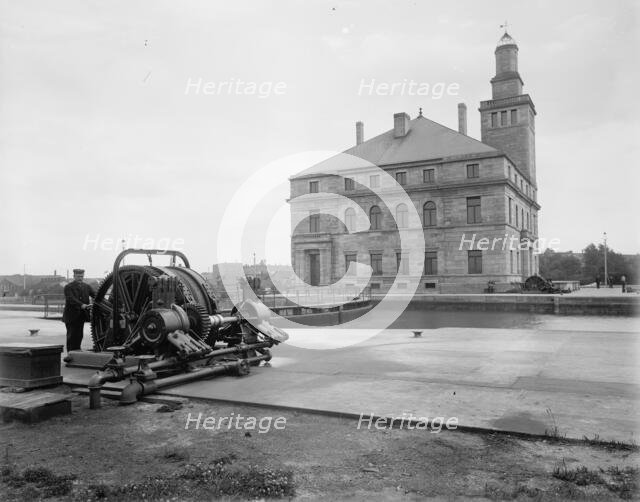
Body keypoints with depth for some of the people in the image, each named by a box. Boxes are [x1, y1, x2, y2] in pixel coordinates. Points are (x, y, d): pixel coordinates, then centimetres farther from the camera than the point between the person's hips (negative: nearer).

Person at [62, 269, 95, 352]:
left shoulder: (86, 286, 11)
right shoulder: (68, 287, -6)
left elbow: (95, 295, -1)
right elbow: (71, 299, -21)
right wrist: (82, 305, -36)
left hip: (81, 316, 5)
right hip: (71, 316, -5)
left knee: (79, 336, 10)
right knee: (71, 336, 0)